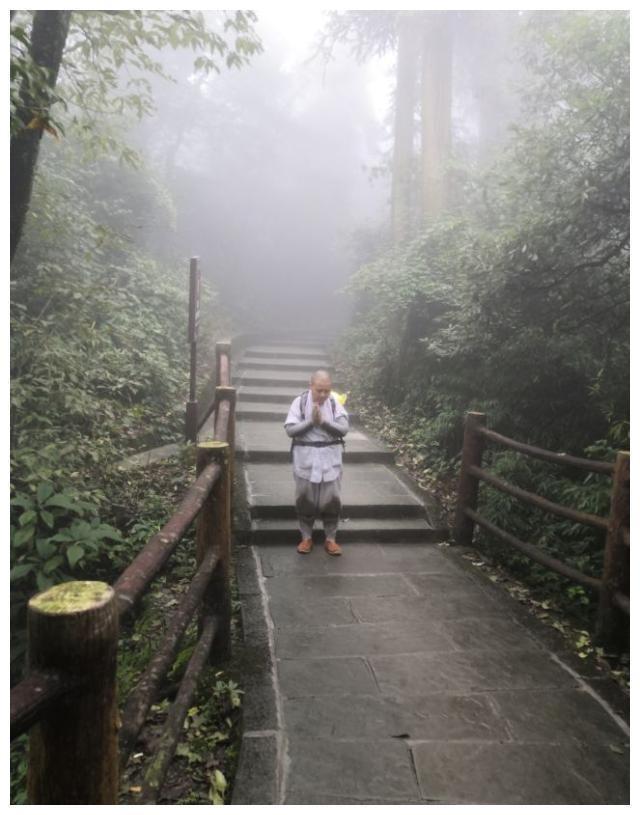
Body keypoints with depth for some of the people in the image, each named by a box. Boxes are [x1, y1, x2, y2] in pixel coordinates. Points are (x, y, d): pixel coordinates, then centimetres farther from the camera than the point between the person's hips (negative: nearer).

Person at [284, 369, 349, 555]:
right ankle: (306, 537, 25)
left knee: (332, 500, 6)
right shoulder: (299, 402, -6)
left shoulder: (335, 403, -1)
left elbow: (344, 429, -9)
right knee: (305, 500, 8)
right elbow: (290, 429, -11)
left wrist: (323, 421, -21)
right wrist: (311, 421, -20)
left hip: (330, 460, 1)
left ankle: (330, 538, 21)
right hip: (306, 460, -1)